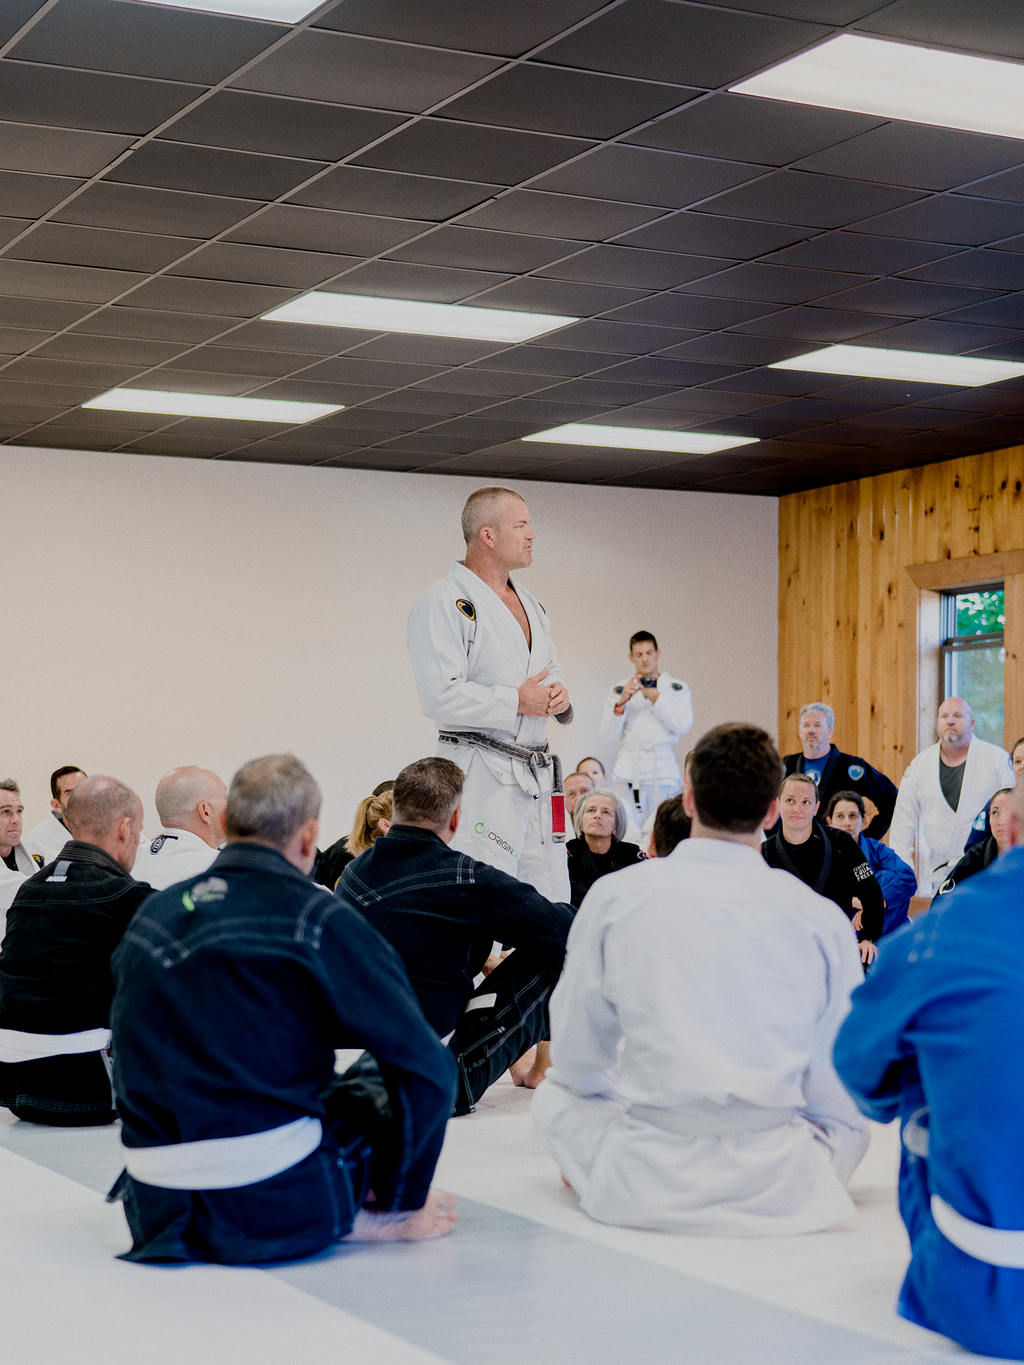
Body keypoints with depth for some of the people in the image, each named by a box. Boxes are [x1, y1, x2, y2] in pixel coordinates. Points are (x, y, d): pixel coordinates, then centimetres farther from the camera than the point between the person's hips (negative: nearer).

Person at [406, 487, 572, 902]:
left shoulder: (529, 604, 18)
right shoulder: (445, 603, -10)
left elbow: (549, 671, 30)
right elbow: (440, 696, -19)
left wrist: (557, 695, 5)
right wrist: (517, 701, -14)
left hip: (537, 774, 9)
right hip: (482, 775, -9)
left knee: (551, 903, 10)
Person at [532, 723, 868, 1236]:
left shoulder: (615, 894, -3)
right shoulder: (822, 918, -4)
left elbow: (579, 1062, 7)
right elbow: (835, 1093, 3)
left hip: (643, 1187, 0)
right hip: (778, 1193, 0)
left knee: (554, 1095, 29)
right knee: (853, 1122, 32)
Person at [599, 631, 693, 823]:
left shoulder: (677, 688, 11)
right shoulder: (620, 690, 13)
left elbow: (683, 726, -4)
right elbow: (609, 732, 3)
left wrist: (656, 698, -9)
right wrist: (621, 701, -12)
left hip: (662, 771, 0)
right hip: (629, 770, 1)